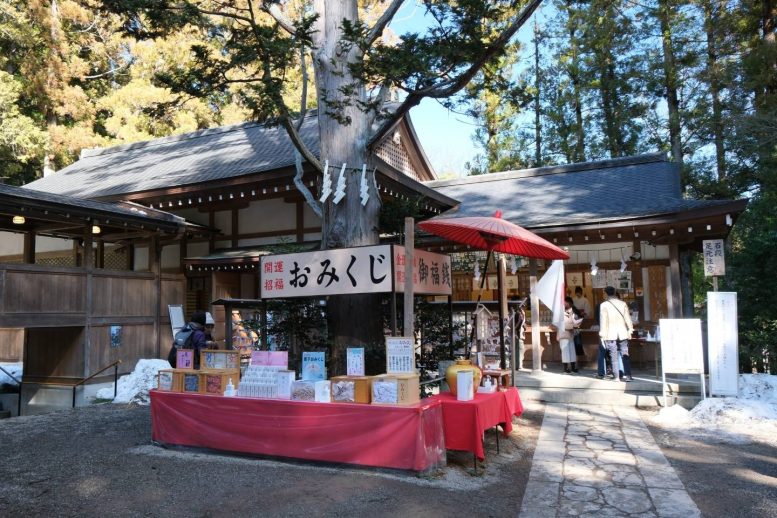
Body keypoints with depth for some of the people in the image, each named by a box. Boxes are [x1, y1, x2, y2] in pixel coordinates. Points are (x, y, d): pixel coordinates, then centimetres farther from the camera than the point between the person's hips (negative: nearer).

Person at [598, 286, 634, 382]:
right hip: (622, 333, 3)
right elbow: (628, 318, 5)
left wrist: (602, 334, -2)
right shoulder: (623, 303, 4)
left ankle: (615, 375, 6)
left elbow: (603, 320, -7)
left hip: (610, 334, -2)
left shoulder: (604, 305, -6)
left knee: (613, 355, 5)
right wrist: (630, 330, 14)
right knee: (625, 354, 5)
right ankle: (627, 375, 1)